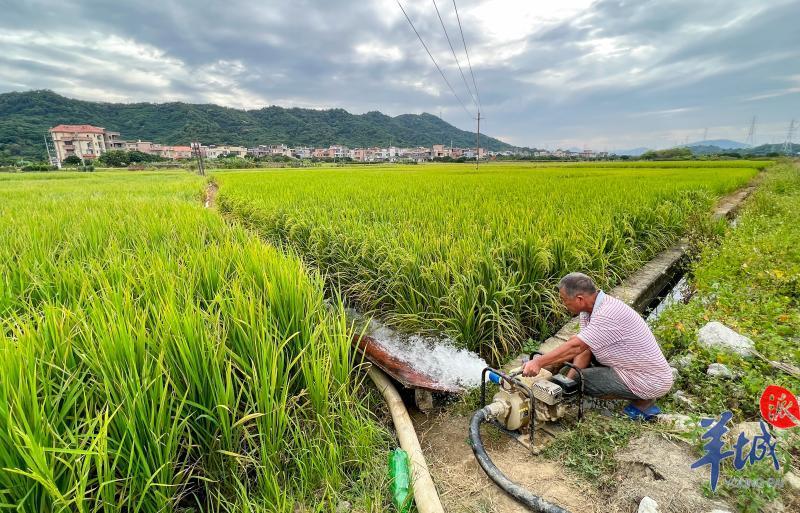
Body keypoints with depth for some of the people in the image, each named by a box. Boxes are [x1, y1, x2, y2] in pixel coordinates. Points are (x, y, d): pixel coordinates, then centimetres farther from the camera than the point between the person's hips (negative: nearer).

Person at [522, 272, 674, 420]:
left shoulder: (608, 314, -30)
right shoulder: (589, 308, -2)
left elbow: (576, 347, -32)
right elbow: (584, 350, -4)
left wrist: (538, 363, -31)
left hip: (650, 381, -9)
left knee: (582, 380, -14)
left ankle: (644, 401, 1)